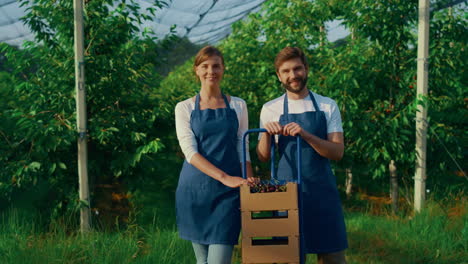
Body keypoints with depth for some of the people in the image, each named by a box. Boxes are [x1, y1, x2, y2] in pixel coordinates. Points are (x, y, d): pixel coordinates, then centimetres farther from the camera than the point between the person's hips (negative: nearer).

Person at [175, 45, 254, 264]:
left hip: (228, 192, 0)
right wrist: (224, 177, -21)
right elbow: (190, 151, -8)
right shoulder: (185, 108, 4)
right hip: (195, 189, 0)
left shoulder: (238, 106, 9)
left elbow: (243, 151, 9)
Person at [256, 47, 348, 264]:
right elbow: (263, 157, 5)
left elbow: (338, 152, -6)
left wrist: (306, 135, -21)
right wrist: (266, 132, -15)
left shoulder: (327, 106, 3)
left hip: (322, 189, 0)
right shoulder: (270, 109, 4)